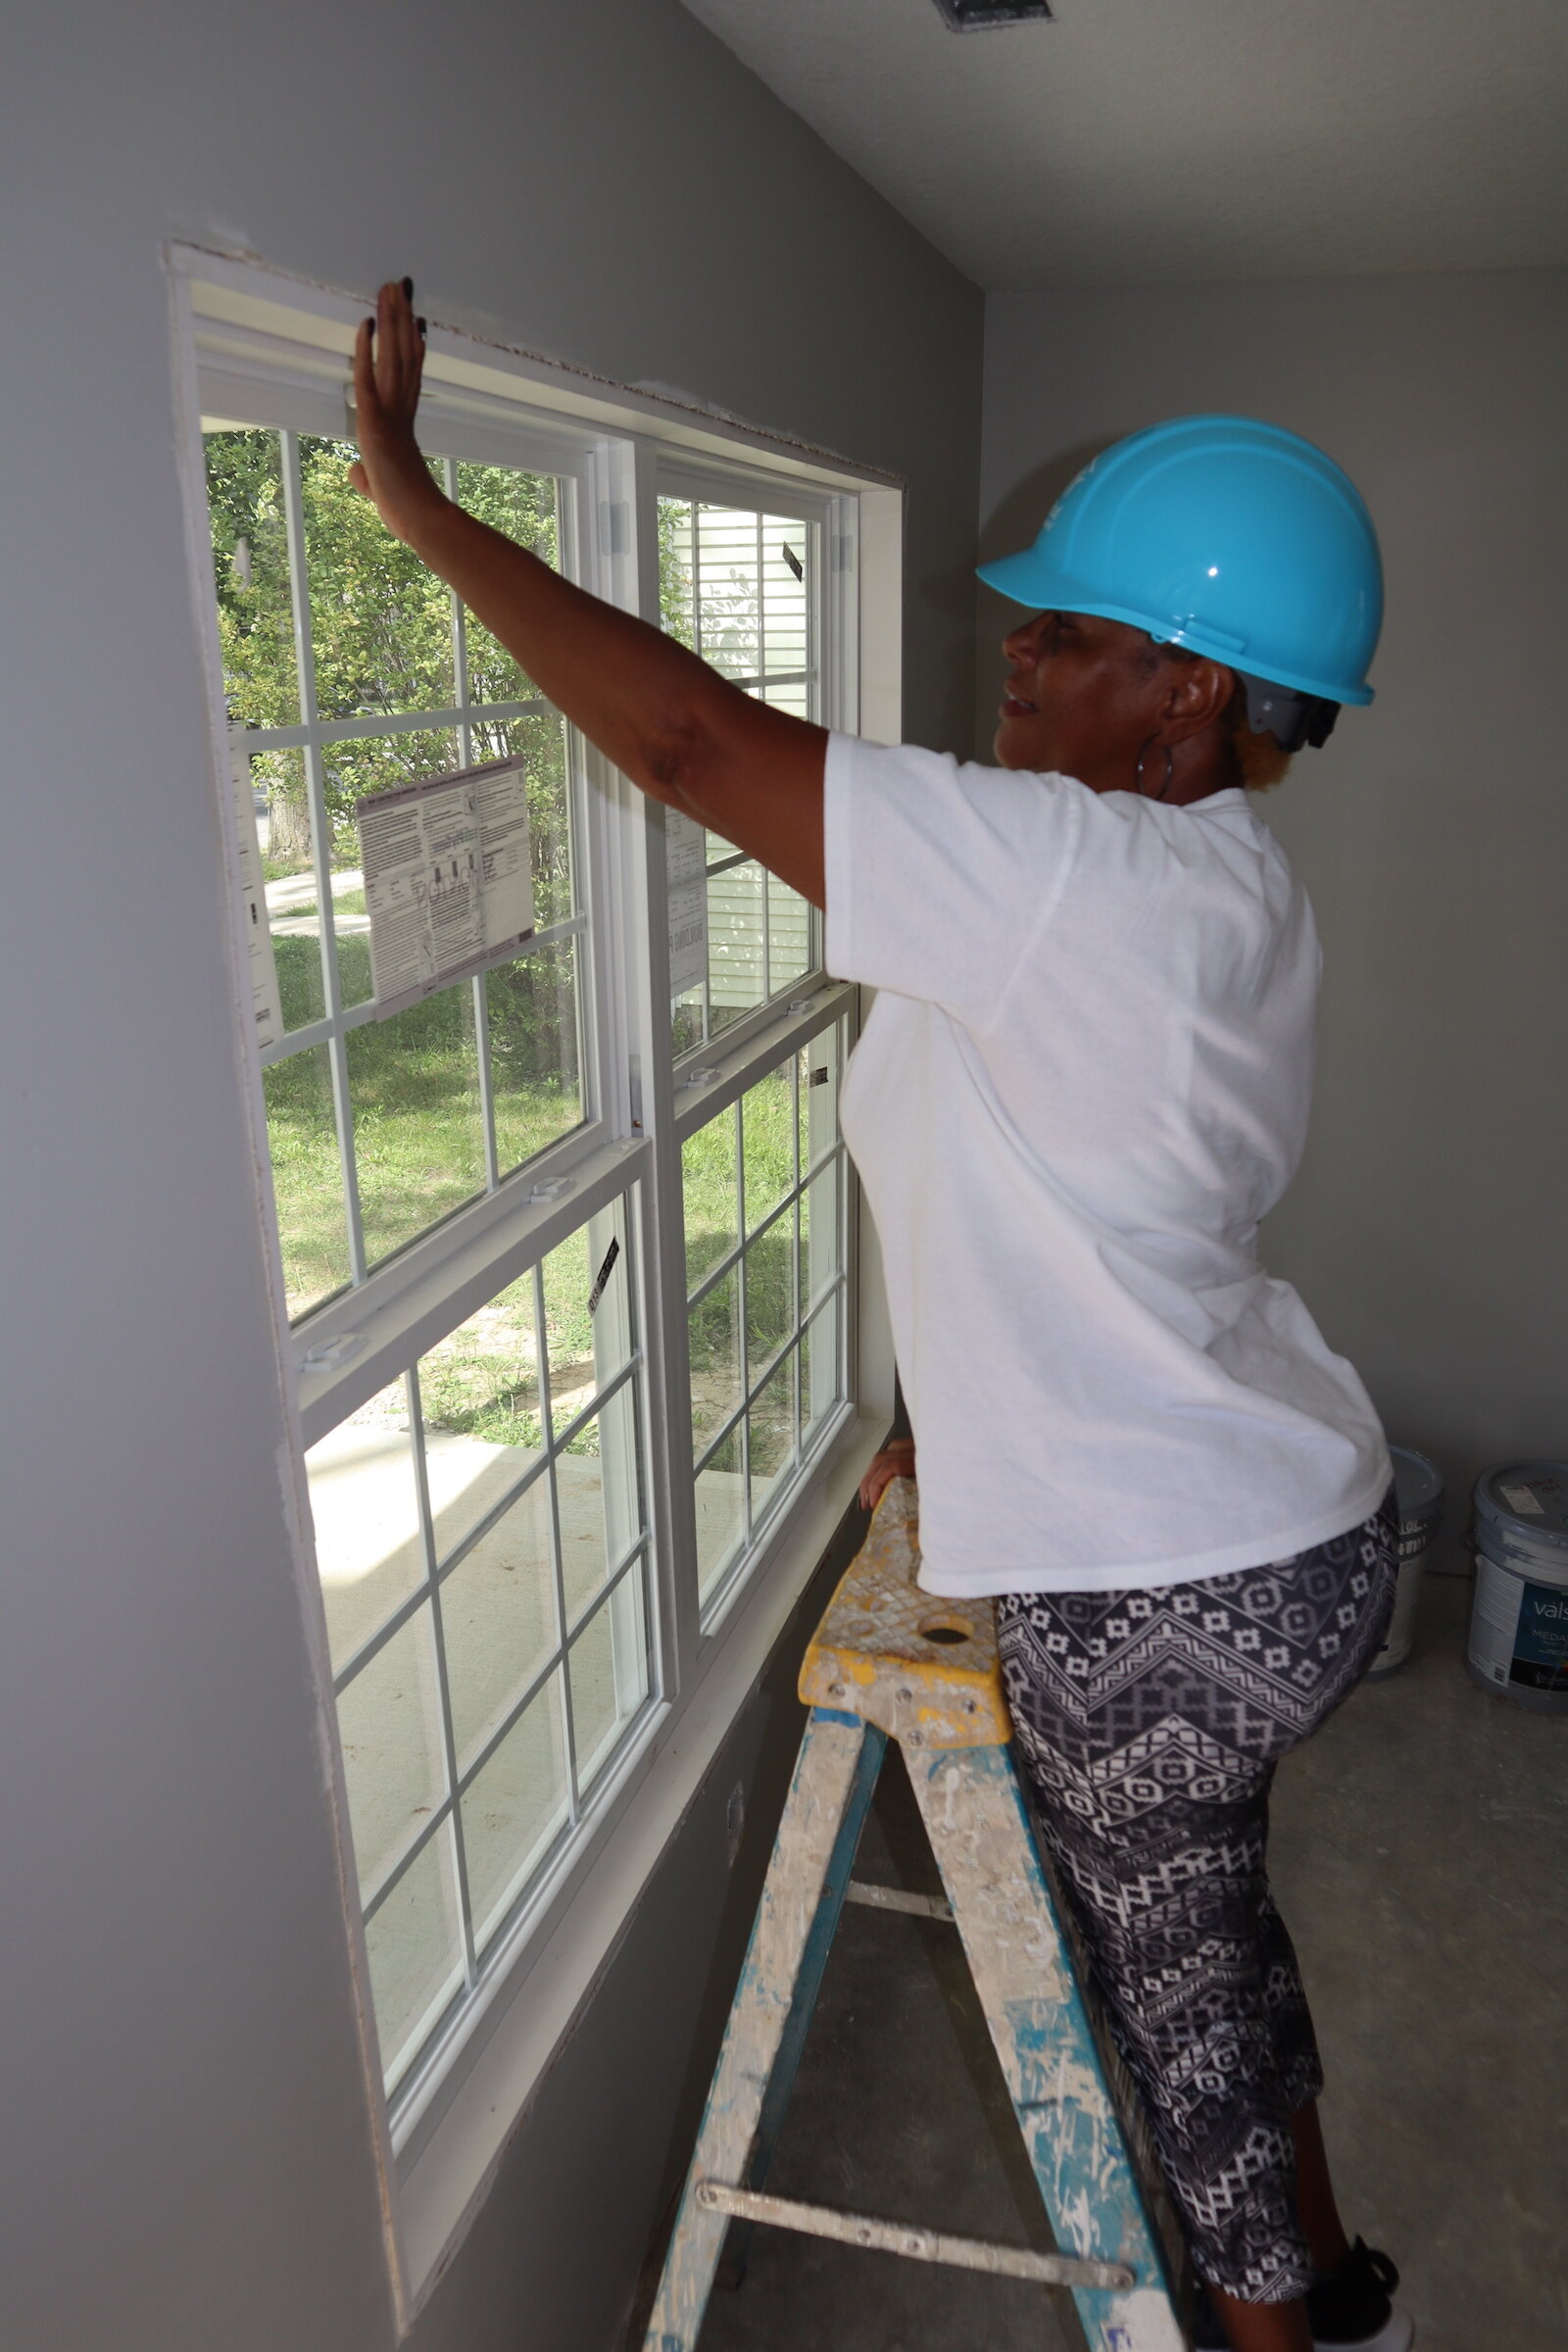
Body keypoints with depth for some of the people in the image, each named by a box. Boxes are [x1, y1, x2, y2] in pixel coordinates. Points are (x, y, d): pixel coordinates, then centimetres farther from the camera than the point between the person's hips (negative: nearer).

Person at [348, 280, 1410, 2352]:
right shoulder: (1226, 886, 4)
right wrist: (966, 1412, 19)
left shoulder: (1080, 876, -28)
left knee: (1171, 1970, 18)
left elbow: (685, 737, -28)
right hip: (1276, 1525, 9)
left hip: (1165, 1590, -9)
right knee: (1206, 1915, 29)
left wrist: (416, 499, -17)